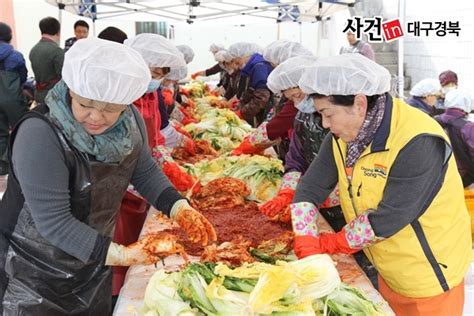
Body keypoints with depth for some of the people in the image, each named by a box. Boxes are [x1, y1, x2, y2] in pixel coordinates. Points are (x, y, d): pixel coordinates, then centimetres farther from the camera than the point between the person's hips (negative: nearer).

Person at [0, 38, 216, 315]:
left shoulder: (130, 121, -11)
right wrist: (120, 254, -33)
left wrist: (180, 209, -14)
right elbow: (54, 222, -29)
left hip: (94, 259, 6)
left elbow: (145, 172, 2)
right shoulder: (39, 134, -29)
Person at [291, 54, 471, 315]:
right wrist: (306, 245, -20)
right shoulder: (344, 134, -6)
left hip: (430, 277, -6)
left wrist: (327, 244, -19)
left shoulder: (419, 142, -30)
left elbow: (387, 219, -29)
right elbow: (310, 187, -6)